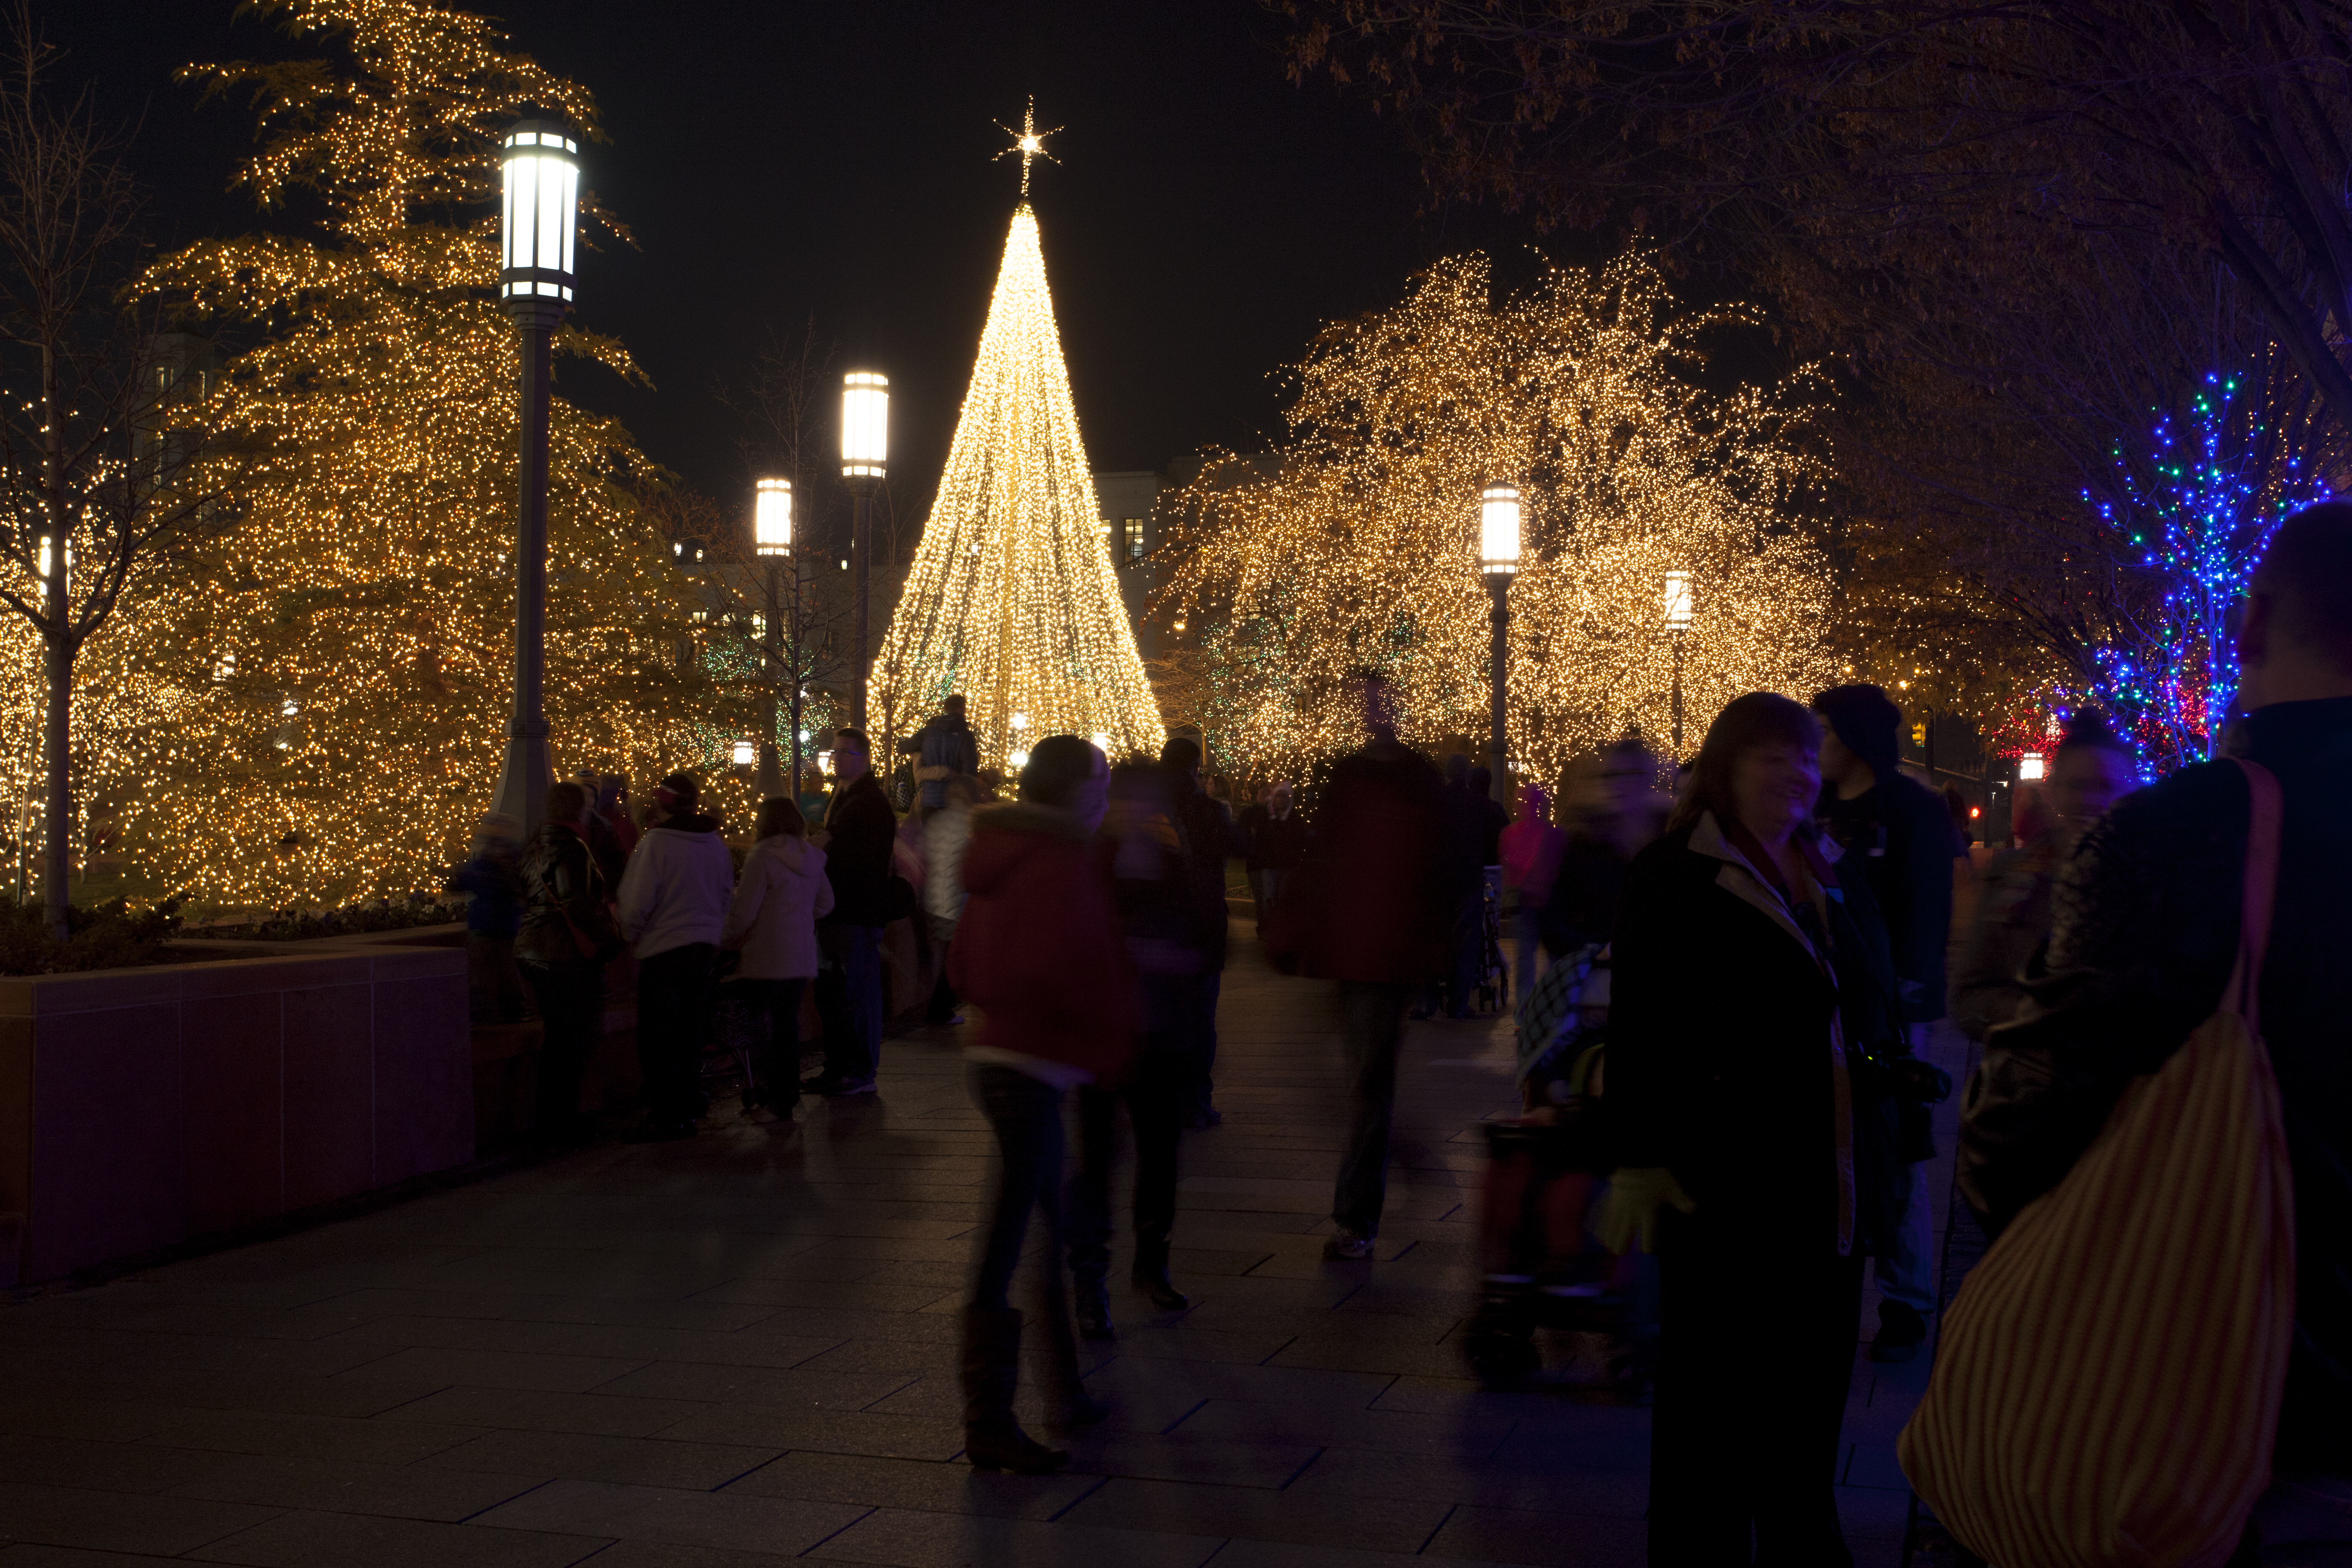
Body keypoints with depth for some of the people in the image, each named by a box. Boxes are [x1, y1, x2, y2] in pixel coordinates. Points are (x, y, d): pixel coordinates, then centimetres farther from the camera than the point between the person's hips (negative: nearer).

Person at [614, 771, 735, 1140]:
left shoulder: (655, 843, -15)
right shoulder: (717, 844, 5)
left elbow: (637, 900, -14)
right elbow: (728, 897, 15)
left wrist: (631, 931, 4)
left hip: (663, 947, -6)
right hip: (704, 947, 6)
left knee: (659, 1037, 1)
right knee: (692, 1034, 14)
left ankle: (665, 1116, 1)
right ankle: (688, 1110, 18)